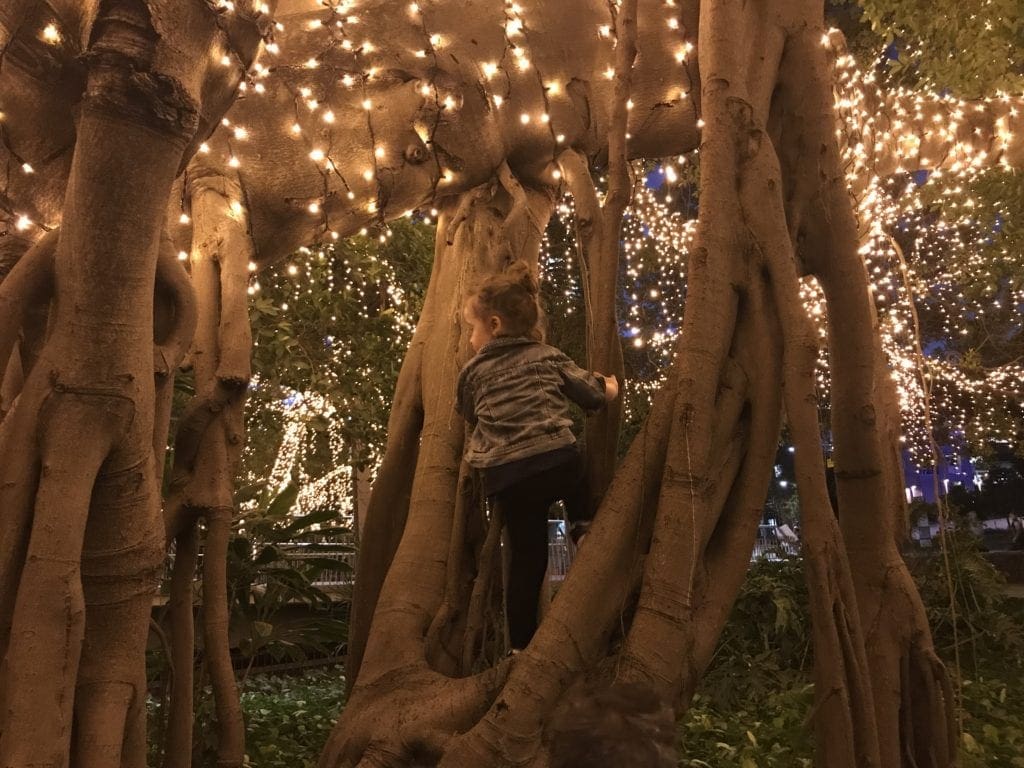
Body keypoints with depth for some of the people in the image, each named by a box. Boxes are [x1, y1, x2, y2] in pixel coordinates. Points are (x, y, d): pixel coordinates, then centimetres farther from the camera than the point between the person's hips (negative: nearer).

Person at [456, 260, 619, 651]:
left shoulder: (473, 370, 11)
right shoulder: (549, 356, 12)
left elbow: (467, 414, 27)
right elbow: (592, 395, 12)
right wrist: (609, 387, 35)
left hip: (507, 479, 0)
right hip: (558, 461, 0)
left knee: (525, 559, 12)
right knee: (577, 477, 38)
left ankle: (521, 645, 18)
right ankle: (583, 524, 16)